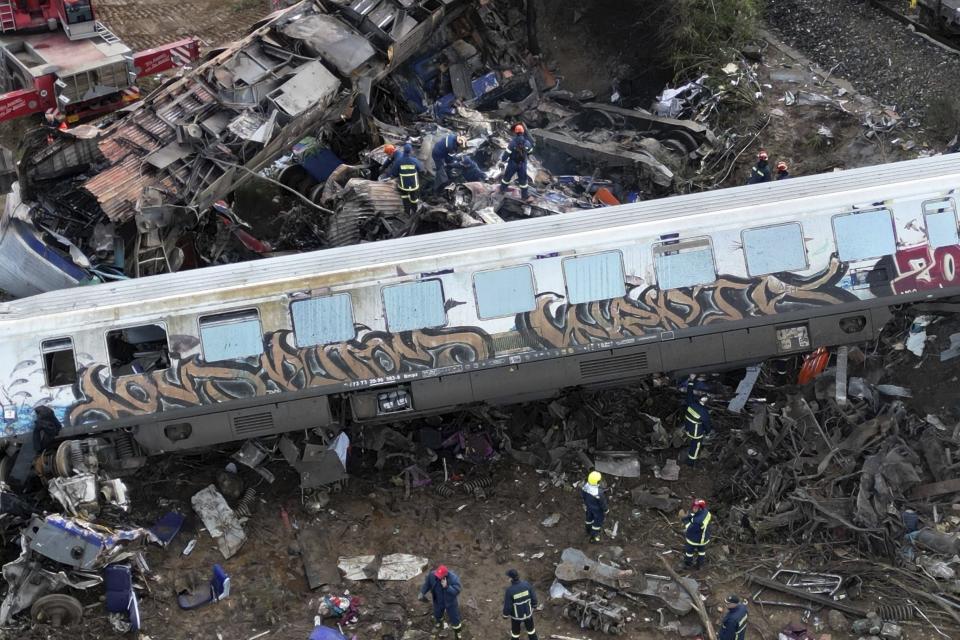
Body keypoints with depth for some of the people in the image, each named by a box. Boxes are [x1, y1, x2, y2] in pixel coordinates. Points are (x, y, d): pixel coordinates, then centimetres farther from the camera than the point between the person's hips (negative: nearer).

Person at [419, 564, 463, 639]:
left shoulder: (453, 578, -35)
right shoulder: (432, 575, -24)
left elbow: (456, 591, -36)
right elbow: (427, 584, -6)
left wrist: (446, 587, -47)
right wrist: (422, 593, -16)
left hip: (450, 602, -4)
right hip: (438, 601, 4)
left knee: (454, 619, 14)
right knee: (437, 614, 32)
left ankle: (457, 634, 42)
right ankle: (439, 625, 67)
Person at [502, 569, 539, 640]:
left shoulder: (509, 590, -34)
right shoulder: (526, 584, -24)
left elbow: (507, 605, -22)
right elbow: (533, 597, -11)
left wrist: (505, 614, -1)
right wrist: (534, 606, 10)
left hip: (516, 614, -2)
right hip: (527, 612, 2)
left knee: (515, 631, 27)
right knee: (530, 628, 29)